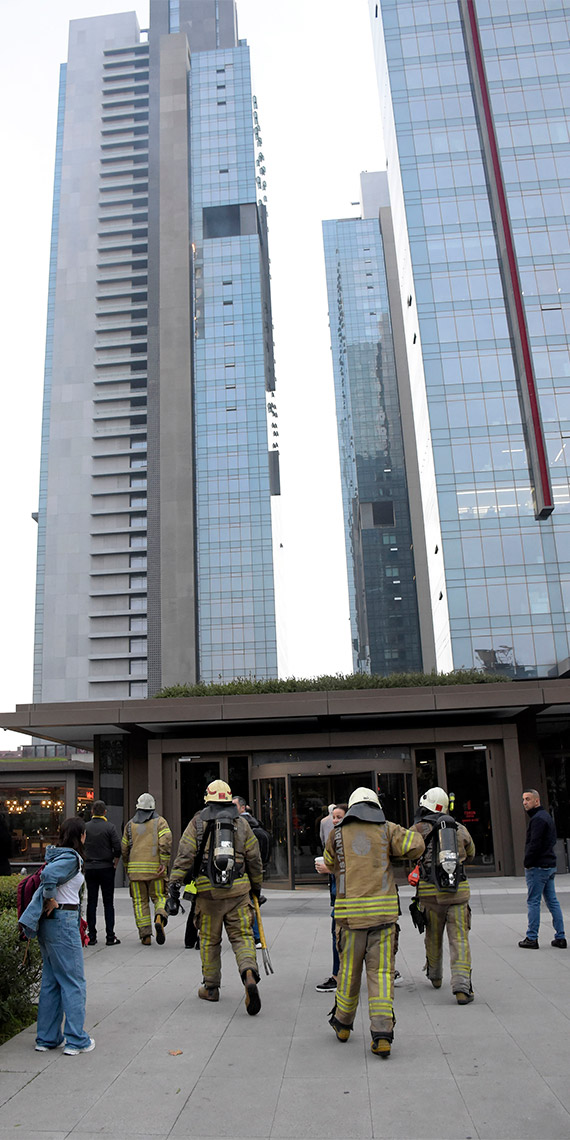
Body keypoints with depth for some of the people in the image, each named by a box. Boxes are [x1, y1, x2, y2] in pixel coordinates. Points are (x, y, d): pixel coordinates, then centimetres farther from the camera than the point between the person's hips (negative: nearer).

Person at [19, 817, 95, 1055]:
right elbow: (49, 875, -30)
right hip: (63, 921, -9)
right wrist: (51, 900, -17)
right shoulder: (71, 858, -15)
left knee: (51, 980, 16)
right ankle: (76, 1041, 6)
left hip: (49, 922, 9)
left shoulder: (57, 854, 11)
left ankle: (47, 1038, 24)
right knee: (74, 982, 1)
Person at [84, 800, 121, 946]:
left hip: (90, 869, 2)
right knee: (108, 903, 3)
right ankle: (110, 936, 2)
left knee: (91, 902, 8)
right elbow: (118, 848, -10)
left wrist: (85, 862, 12)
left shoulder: (85, 827, 0)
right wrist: (115, 863, 5)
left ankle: (92, 936, 9)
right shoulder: (110, 827, -7)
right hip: (106, 868, -2)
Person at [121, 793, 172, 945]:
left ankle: (145, 935, 4)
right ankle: (160, 919, -20)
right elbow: (166, 840, -13)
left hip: (135, 868, 1)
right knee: (160, 897, 10)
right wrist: (164, 863, -13)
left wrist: (127, 867, 25)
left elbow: (124, 848, 13)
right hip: (155, 868, -1)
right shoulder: (160, 821, 4)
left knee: (140, 901, 9)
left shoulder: (130, 824, 11)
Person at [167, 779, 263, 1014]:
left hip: (208, 891, -1)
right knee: (242, 936, 6)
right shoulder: (241, 822, 7)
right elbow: (254, 858, 8)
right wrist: (256, 887, 21)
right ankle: (249, 973, -18)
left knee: (209, 940, 14)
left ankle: (211, 988, 23)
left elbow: (184, 856, -6)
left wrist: (174, 887, -6)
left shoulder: (198, 822, 2)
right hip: (238, 890, 1)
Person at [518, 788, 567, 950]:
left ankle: (532, 938, 1)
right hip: (550, 865, 10)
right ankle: (560, 938, 13)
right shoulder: (547, 815, 15)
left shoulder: (538, 818, -16)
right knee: (552, 901, 11)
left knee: (533, 902, -3)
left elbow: (535, 844, -22)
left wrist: (527, 863, -11)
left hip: (537, 867, -10)